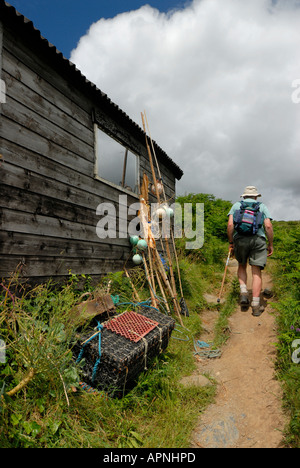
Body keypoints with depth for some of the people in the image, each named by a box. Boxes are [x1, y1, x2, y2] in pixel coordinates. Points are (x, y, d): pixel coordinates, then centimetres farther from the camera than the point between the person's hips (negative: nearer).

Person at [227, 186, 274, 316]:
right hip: (258, 239, 0)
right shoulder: (262, 206, 17)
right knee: (256, 272, 1)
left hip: (240, 238, 1)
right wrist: (270, 244, 11)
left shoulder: (236, 205, 17)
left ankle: (244, 293, 5)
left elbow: (230, 225, 3)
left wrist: (231, 242, 9)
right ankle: (256, 306, -1)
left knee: (242, 266, 22)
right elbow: (268, 226, 4)